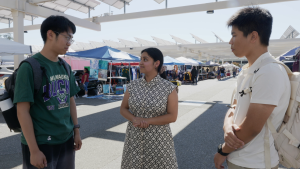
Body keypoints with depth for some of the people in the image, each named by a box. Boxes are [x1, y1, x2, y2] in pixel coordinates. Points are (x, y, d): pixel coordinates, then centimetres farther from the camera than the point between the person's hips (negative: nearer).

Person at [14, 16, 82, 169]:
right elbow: (23, 111, -15)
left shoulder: (66, 67, 5)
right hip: (41, 143, -6)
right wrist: (34, 150, -14)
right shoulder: (30, 66, -13)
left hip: (66, 140, 6)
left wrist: (76, 130, 10)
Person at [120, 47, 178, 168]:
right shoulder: (133, 86, 0)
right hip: (134, 138, 3)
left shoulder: (169, 88, -10)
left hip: (158, 139, -3)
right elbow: (123, 109, 6)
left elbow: (172, 116, -10)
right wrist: (134, 119, -14)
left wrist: (148, 121, -18)